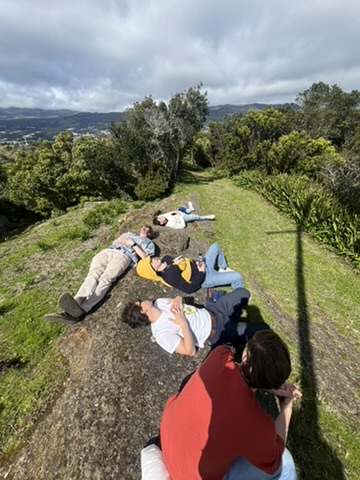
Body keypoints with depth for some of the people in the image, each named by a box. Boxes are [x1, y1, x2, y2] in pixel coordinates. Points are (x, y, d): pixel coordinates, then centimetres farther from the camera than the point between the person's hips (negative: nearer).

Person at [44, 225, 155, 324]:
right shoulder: (129, 233, 42)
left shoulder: (148, 242, 25)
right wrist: (119, 239, 15)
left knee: (105, 279, -31)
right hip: (107, 251, 5)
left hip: (123, 256, -4)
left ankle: (81, 310, -52)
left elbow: (145, 257, 6)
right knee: (93, 276, -25)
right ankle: (76, 302, -48)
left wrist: (132, 244, 2)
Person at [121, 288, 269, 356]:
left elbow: (178, 301, 8)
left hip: (210, 312, 6)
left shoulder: (159, 303, -6)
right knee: (262, 329, -3)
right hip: (218, 333, -6)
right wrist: (183, 323, -31)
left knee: (243, 293, 12)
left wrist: (178, 299, -15)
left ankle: (234, 317, 36)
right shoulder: (161, 333, -26)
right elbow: (190, 351, -25)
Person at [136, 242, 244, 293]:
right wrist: (201, 272, -21)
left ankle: (223, 269, 29)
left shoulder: (165, 259, -3)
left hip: (202, 265, 8)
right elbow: (189, 289, -25)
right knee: (237, 277, -18)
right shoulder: (170, 276, -27)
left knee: (215, 246, 14)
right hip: (205, 278, -8)